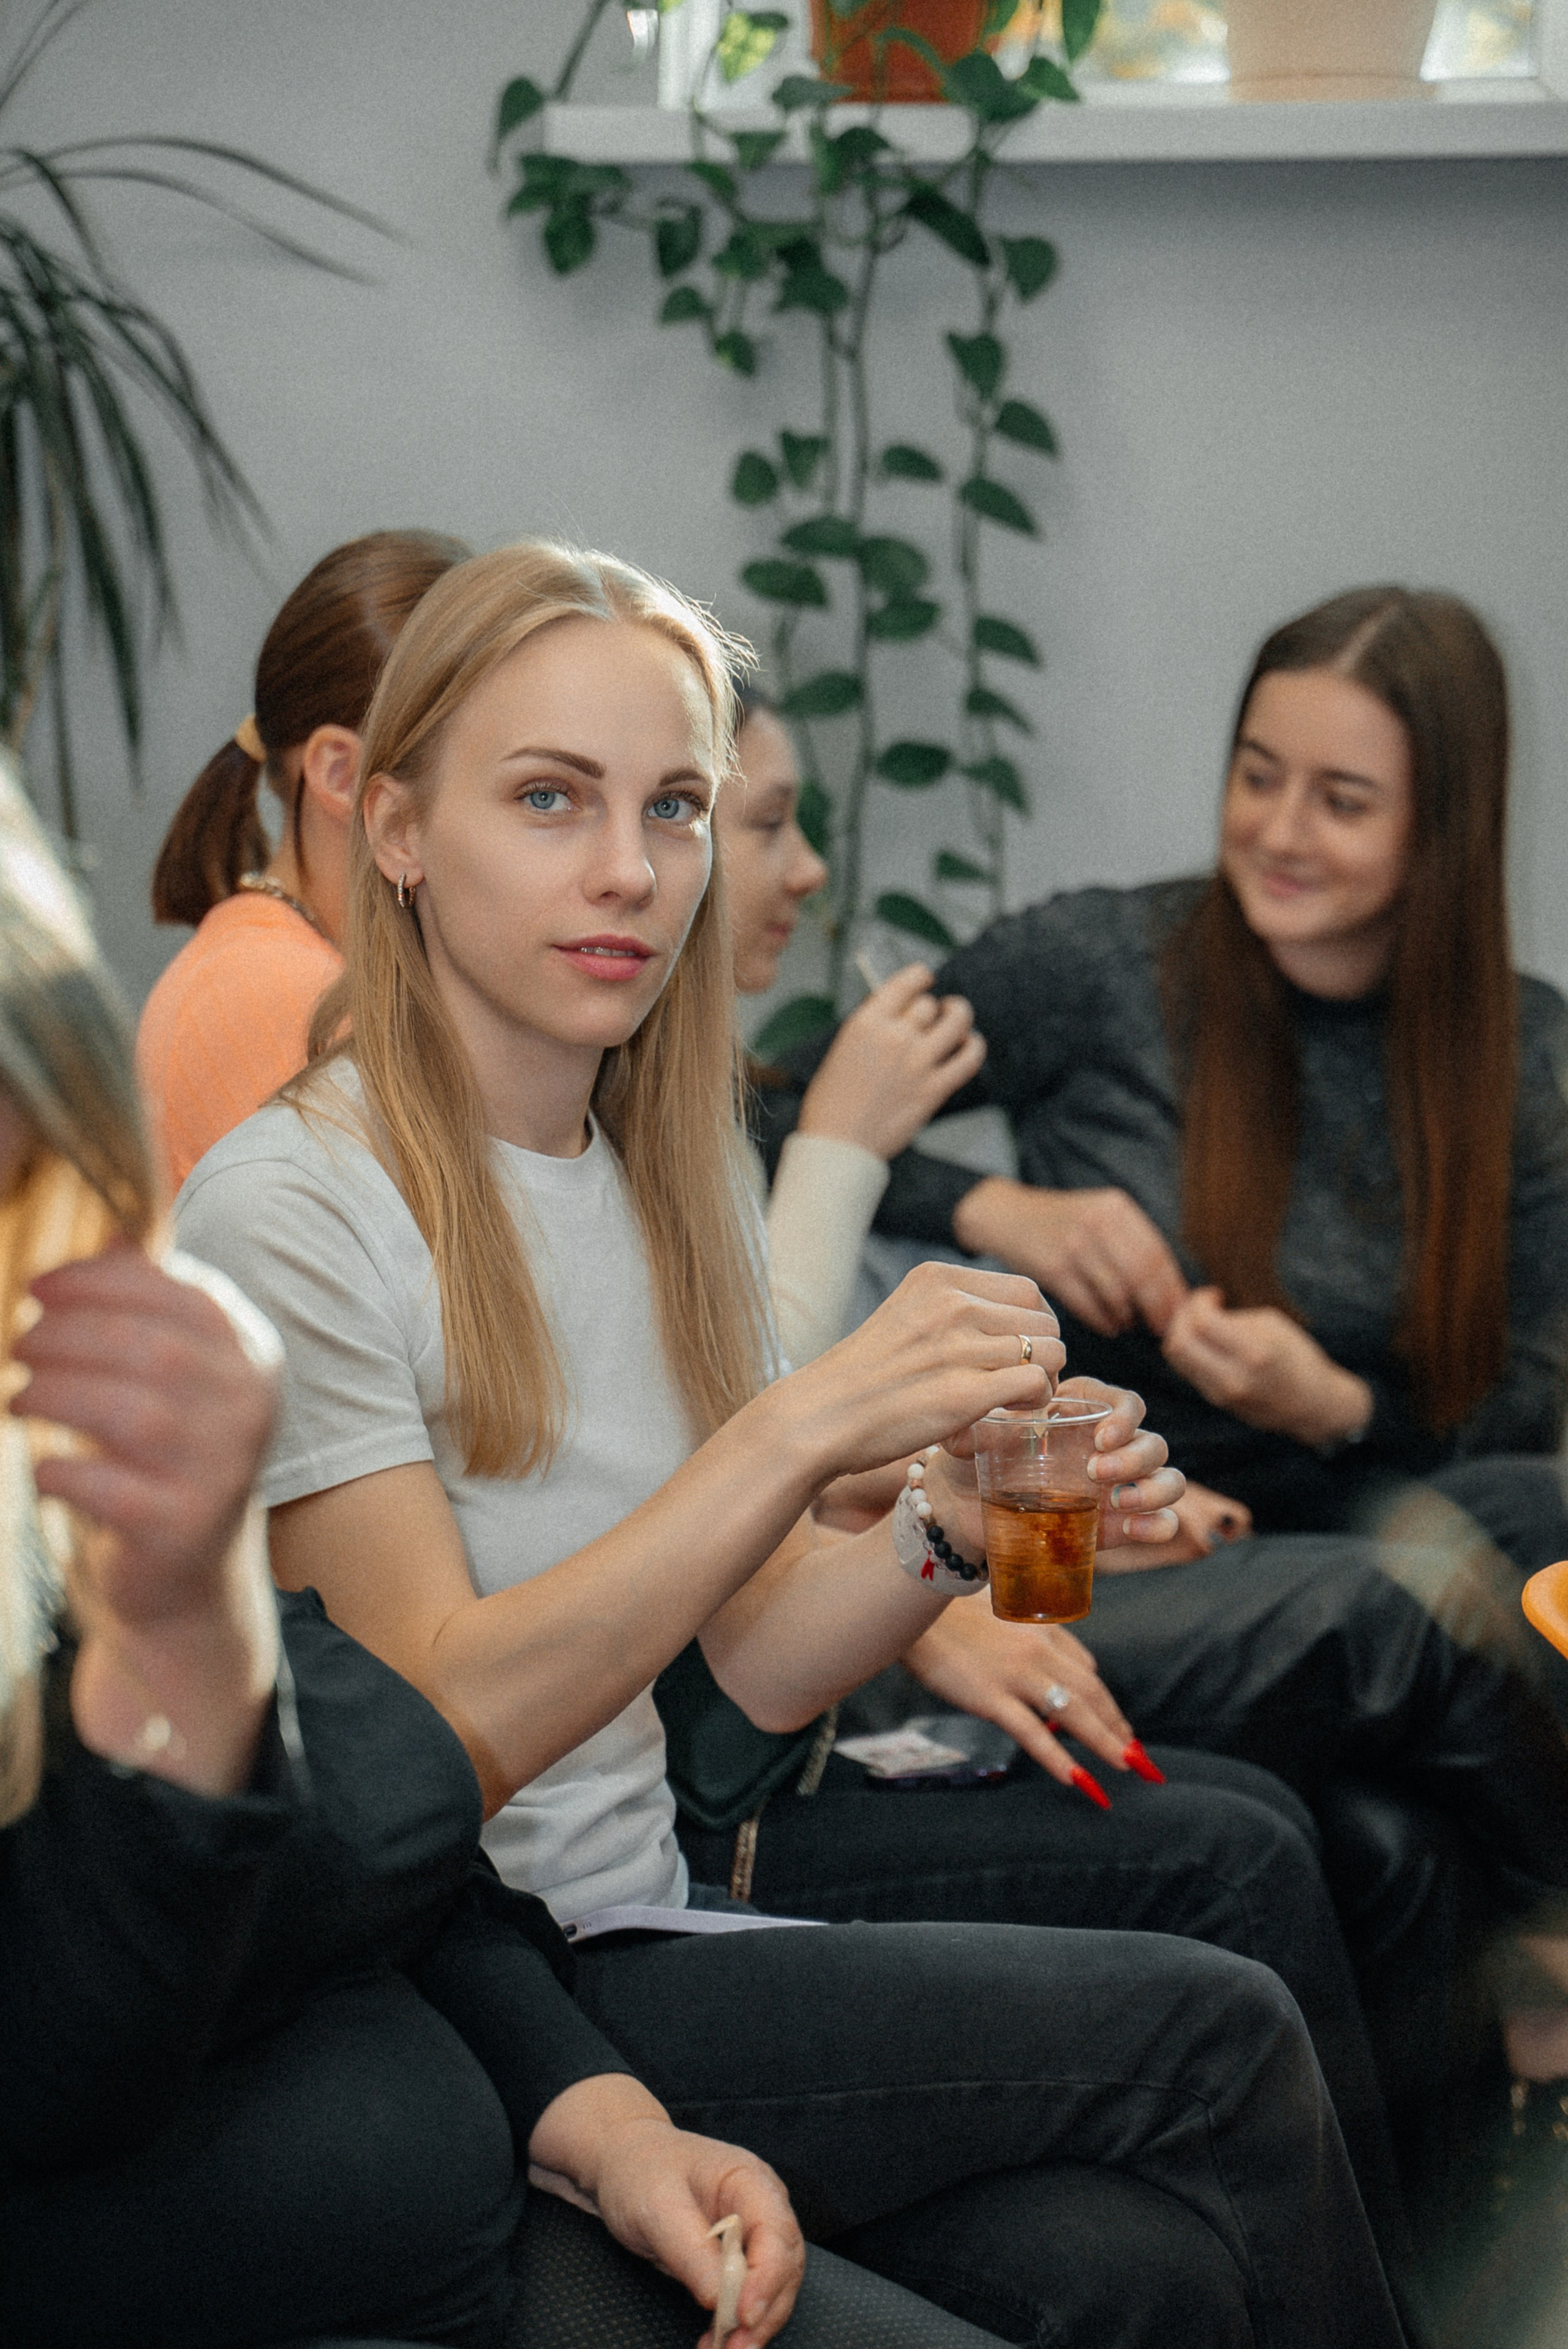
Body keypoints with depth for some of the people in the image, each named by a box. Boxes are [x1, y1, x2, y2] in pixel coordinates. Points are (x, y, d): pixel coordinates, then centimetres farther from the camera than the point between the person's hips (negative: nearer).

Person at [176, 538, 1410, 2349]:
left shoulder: (658, 1181, 11)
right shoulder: (289, 1211, -13)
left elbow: (756, 1662, 9)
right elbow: (441, 1729, -20)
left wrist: (957, 1530, -11)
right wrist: (801, 1431, -27)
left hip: (640, 1944, 6)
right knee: (1216, 2033, -13)